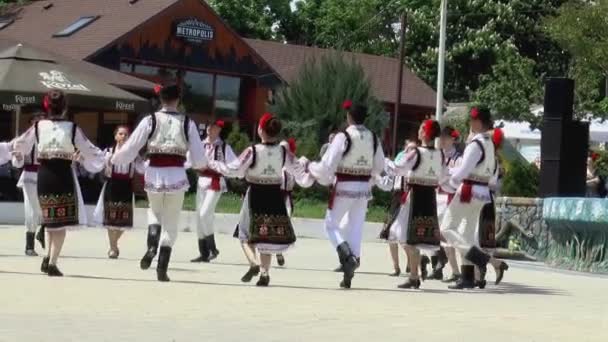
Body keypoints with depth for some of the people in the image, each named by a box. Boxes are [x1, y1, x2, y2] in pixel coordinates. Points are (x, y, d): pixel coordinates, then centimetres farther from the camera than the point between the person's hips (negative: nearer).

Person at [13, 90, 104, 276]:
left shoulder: (38, 126, 0)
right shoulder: (72, 128, -6)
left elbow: (19, 145, 13)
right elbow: (89, 150, 2)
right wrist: (102, 155, 24)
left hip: (44, 176, 3)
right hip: (64, 176, -3)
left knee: (51, 219, 21)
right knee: (61, 222, 5)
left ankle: (48, 257, 12)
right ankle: (52, 262, -1)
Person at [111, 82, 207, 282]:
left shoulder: (150, 121, -3)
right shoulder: (188, 124, 0)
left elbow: (130, 149, -1)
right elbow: (199, 159, 3)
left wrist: (114, 159, 18)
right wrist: (202, 164, 26)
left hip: (154, 175, 0)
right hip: (177, 176, 0)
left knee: (155, 211, 26)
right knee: (171, 223, 12)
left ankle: (152, 246, -1)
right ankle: (162, 268, 9)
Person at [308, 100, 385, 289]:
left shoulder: (343, 137, -14)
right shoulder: (373, 138, 2)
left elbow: (327, 165, -16)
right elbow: (379, 167, 10)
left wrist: (311, 167, 3)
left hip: (344, 187, -5)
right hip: (364, 188, 5)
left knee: (331, 224, 9)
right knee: (356, 228, 11)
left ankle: (347, 256, -16)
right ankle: (349, 274, 13)